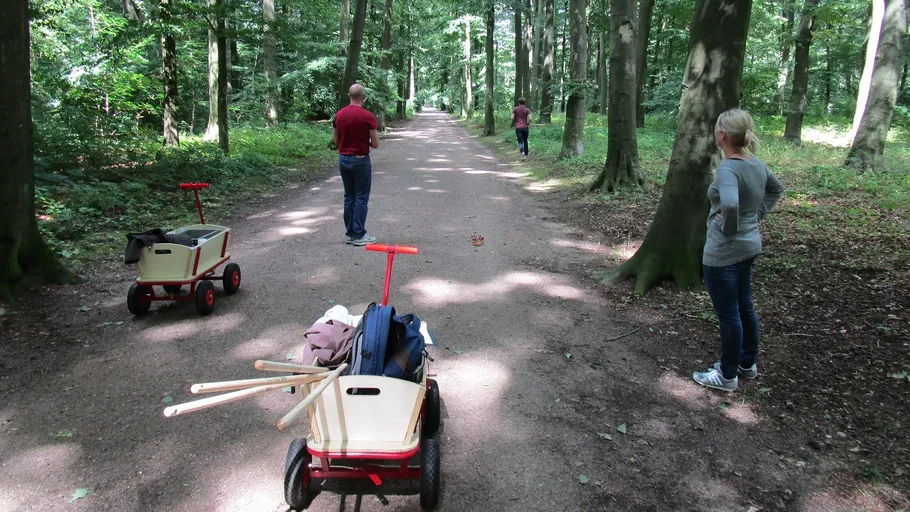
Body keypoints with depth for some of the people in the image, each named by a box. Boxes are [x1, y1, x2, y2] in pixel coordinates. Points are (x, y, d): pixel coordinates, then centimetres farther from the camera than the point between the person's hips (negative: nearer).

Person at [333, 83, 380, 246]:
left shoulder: (339, 115, 2)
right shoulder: (368, 116, -14)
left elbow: (335, 140, 10)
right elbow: (375, 144, -11)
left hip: (343, 159, 6)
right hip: (360, 160, -6)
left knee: (349, 197, 12)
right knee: (361, 198, 1)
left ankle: (349, 233, 15)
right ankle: (359, 235, 2)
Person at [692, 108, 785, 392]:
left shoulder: (727, 168, -24)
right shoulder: (756, 163, 2)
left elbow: (730, 204, -42)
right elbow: (776, 188, 22)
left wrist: (729, 226, -23)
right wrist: (757, 215, 15)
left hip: (724, 251, -9)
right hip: (750, 244, 9)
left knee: (728, 313, 5)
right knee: (744, 306, 21)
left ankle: (728, 376, 19)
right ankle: (747, 363, 37)